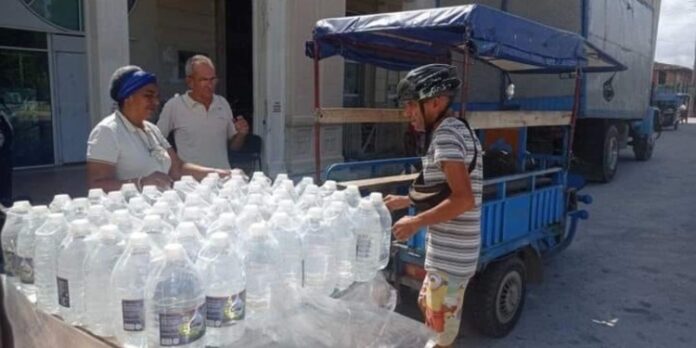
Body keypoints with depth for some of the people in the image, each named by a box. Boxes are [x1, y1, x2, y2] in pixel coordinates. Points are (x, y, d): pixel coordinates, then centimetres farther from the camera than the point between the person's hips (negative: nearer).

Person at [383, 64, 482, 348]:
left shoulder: (446, 133, -19)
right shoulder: (458, 130, 13)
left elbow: (463, 199, -28)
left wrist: (416, 222, -20)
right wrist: (406, 201, 21)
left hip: (450, 253, -10)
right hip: (451, 250, 10)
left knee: (441, 324, 6)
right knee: (429, 305, 25)